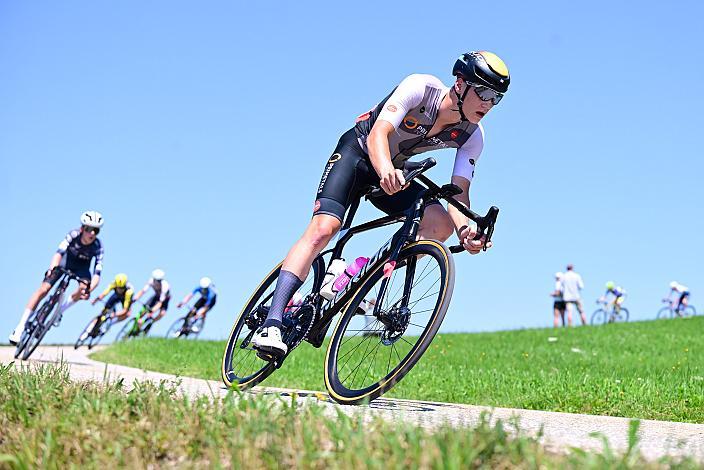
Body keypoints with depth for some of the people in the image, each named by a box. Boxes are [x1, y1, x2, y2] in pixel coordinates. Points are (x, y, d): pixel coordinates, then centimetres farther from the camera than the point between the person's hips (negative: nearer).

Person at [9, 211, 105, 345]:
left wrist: (89, 290, -49)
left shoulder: (97, 246, -29)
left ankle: (61, 309, -2)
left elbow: (97, 273, -32)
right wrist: (52, 268, -60)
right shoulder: (74, 235, -30)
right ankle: (20, 327, -8)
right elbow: (59, 252, -42)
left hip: (81, 266, 1)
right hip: (66, 260, -1)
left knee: (84, 288, -31)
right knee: (43, 289, -15)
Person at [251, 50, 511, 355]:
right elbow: (378, 133, -38)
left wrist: (465, 229, -40)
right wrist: (386, 170, -60)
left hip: (395, 173, 5)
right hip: (358, 152, -5)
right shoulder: (420, 88, -26)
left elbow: (459, 192, -18)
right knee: (322, 229, -25)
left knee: (441, 223, -20)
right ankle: (272, 323, -29)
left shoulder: (472, 136, -13)